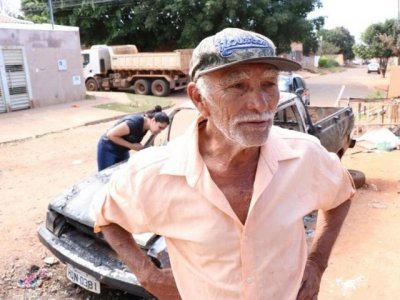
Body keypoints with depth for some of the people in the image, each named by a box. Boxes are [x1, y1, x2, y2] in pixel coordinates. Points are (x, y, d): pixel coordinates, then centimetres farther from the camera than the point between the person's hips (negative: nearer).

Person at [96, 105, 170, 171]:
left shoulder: (146, 125, -7)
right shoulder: (135, 123, -32)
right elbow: (111, 134, -29)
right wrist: (131, 146, -26)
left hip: (122, 151, 8)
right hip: (108, 150, -8)